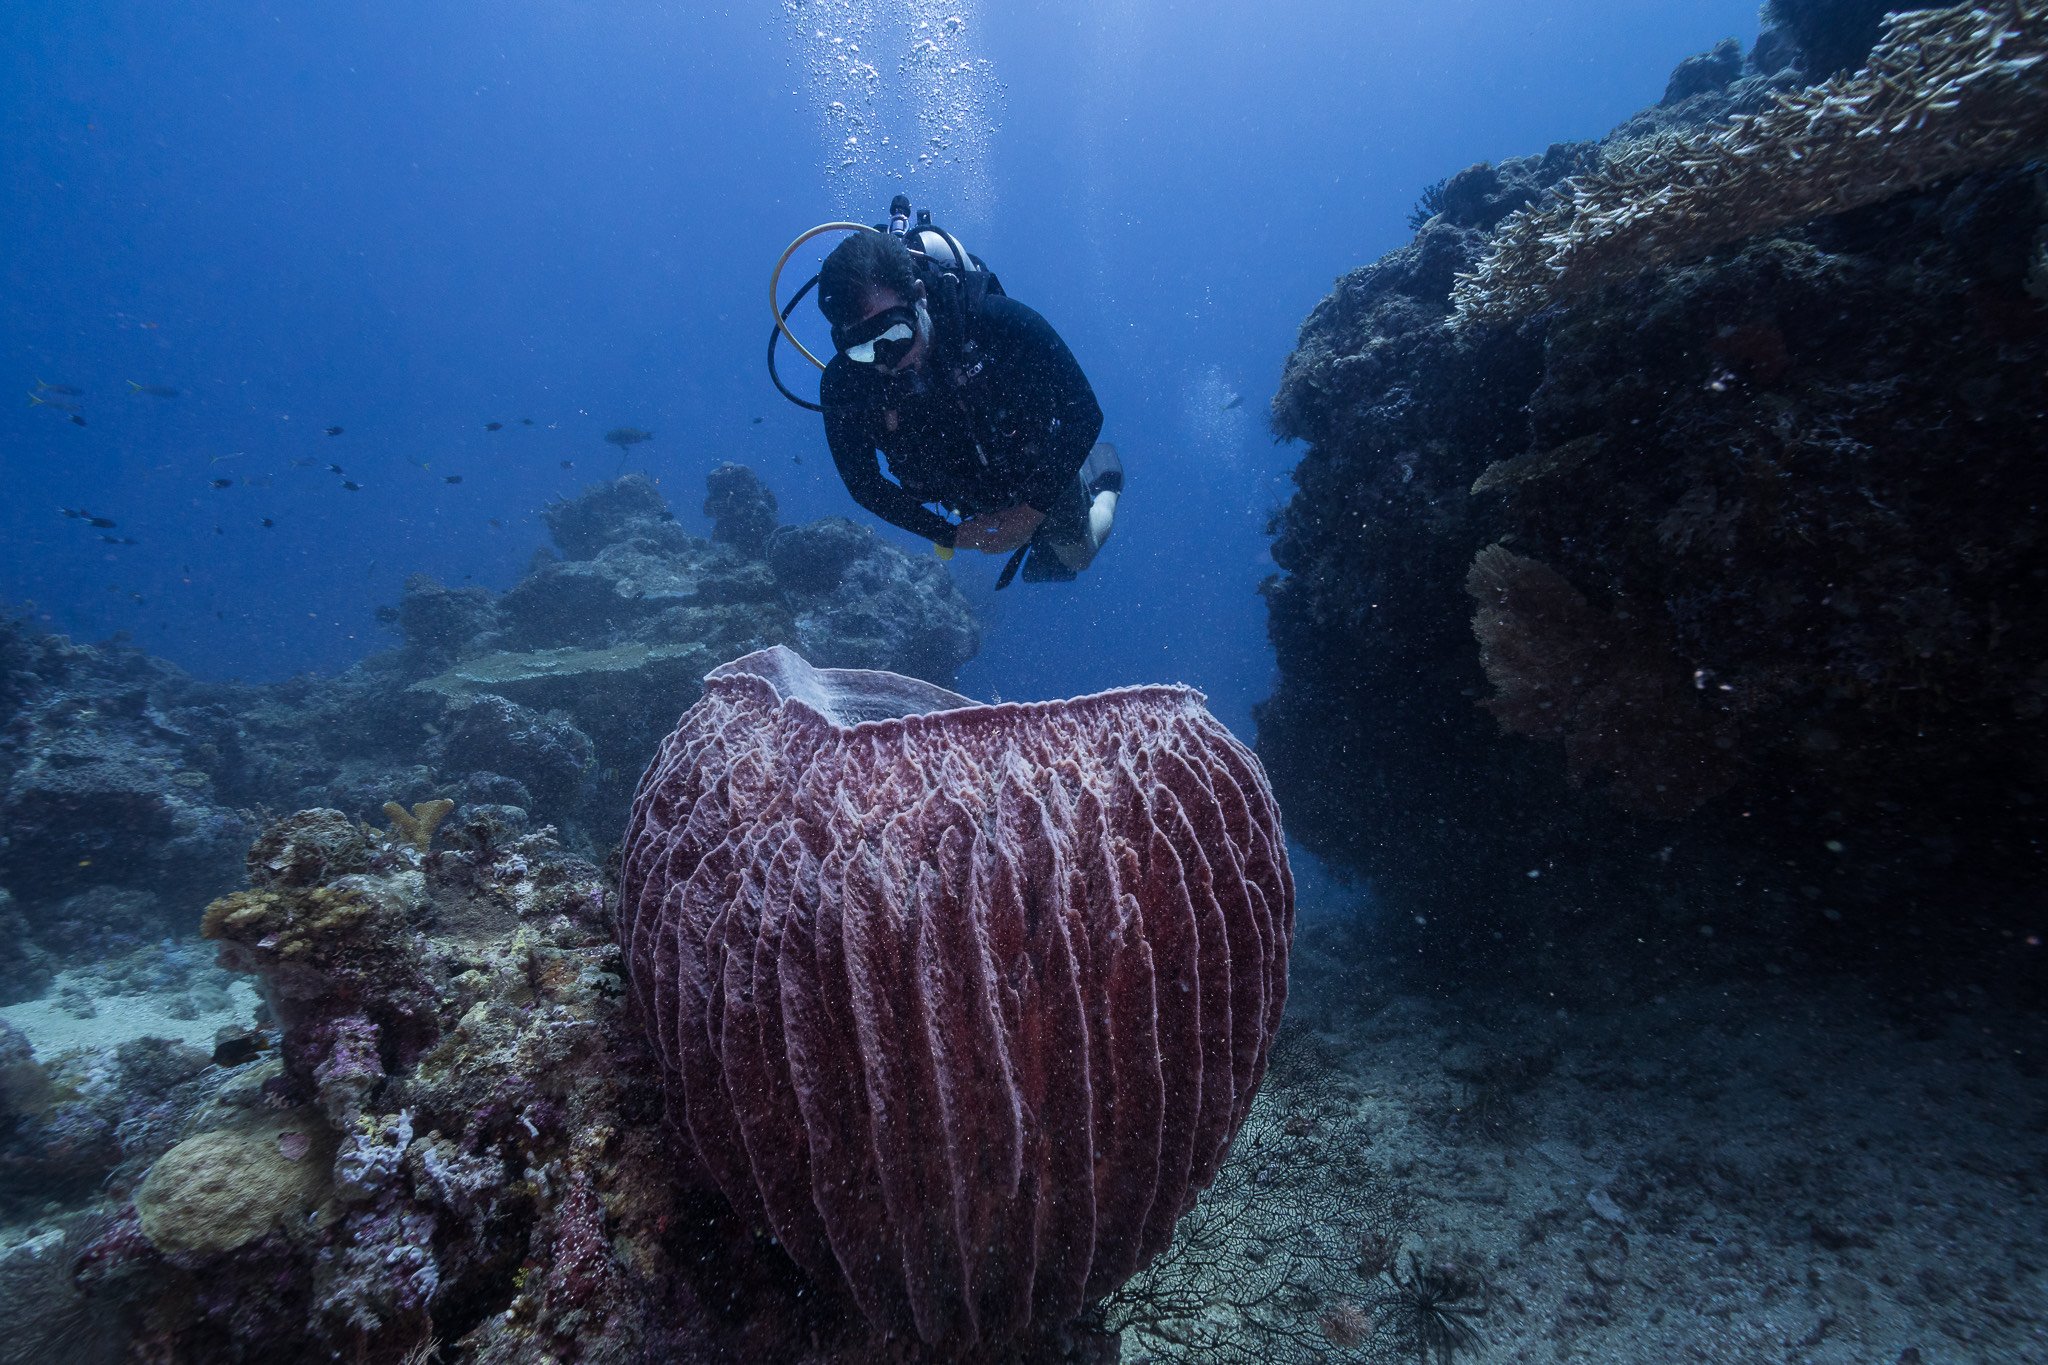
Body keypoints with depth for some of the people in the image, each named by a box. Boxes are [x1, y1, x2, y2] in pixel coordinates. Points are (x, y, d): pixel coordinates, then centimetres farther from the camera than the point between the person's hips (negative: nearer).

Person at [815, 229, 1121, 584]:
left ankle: (1102, 480, 49)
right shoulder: (843, 386, -29)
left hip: (1040, 473, -2)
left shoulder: (996, 319, -37)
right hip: (971, 499, 3)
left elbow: (1083, 412, -27)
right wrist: (952, 535, -16)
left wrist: (1034, 509, -26)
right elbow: (863, 483, -13)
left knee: (1079, 555, 25)